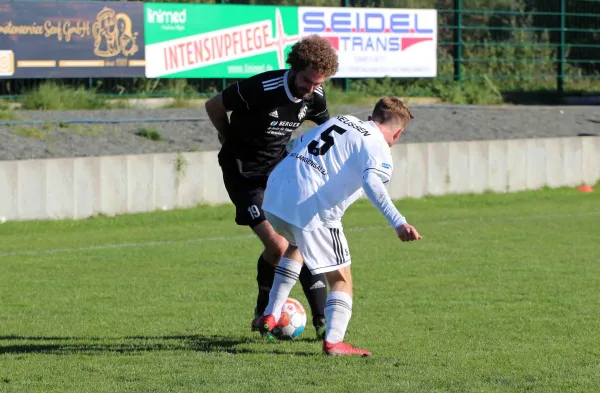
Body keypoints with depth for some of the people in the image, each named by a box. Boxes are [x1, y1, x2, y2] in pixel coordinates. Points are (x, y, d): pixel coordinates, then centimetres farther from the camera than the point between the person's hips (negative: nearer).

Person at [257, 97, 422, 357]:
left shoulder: (342, 120, 21)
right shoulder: (378, 148, -2)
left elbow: (296, 142, 31)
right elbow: (372, 182, -24)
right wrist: (398, 223, -35)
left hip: (275, 193, 8)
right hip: (311, 207, -8)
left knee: (296, 245, 37)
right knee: (341, 279, 4)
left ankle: (270, 316, 35)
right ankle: (333, 341, -15)